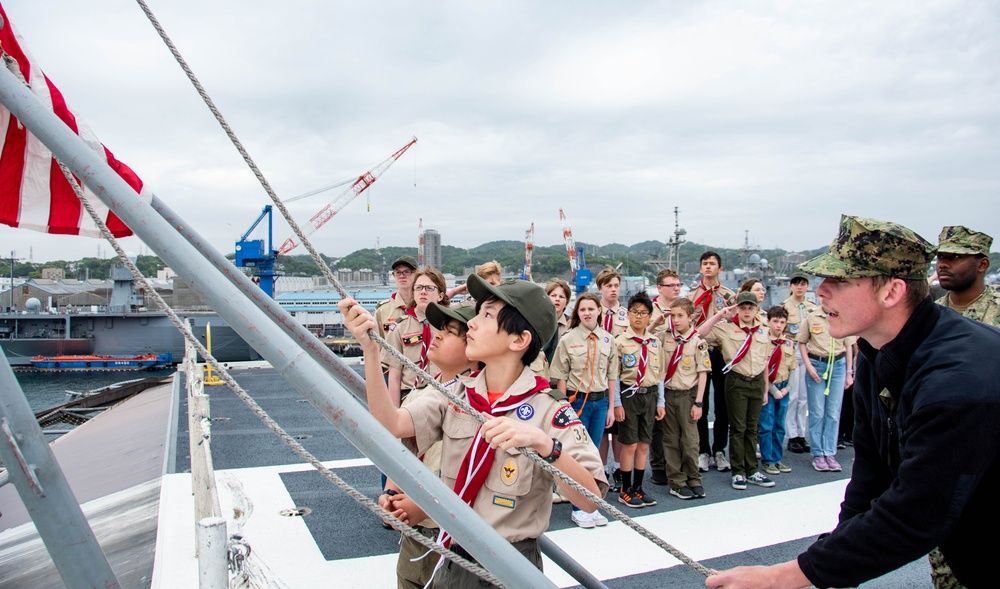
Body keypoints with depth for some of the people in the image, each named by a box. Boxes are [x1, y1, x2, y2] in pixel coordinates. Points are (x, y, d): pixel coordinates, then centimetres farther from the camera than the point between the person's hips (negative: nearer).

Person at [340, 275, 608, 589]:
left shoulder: (548, 408, -17)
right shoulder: (456, 393, -2)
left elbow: (590, 499, -25)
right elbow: (391, 424, -15)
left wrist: (543, 443, -40)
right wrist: (370, 348, -23)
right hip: (451, 560, 4)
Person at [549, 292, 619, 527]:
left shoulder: (608, 340, 5)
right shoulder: (568, 340, -4)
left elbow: (611, 376, 9)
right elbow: (561, 377, -3)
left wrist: (611, 408, 7)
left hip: (600, 402, 3)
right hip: (577, 401, -3)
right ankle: (577, 508, 14)